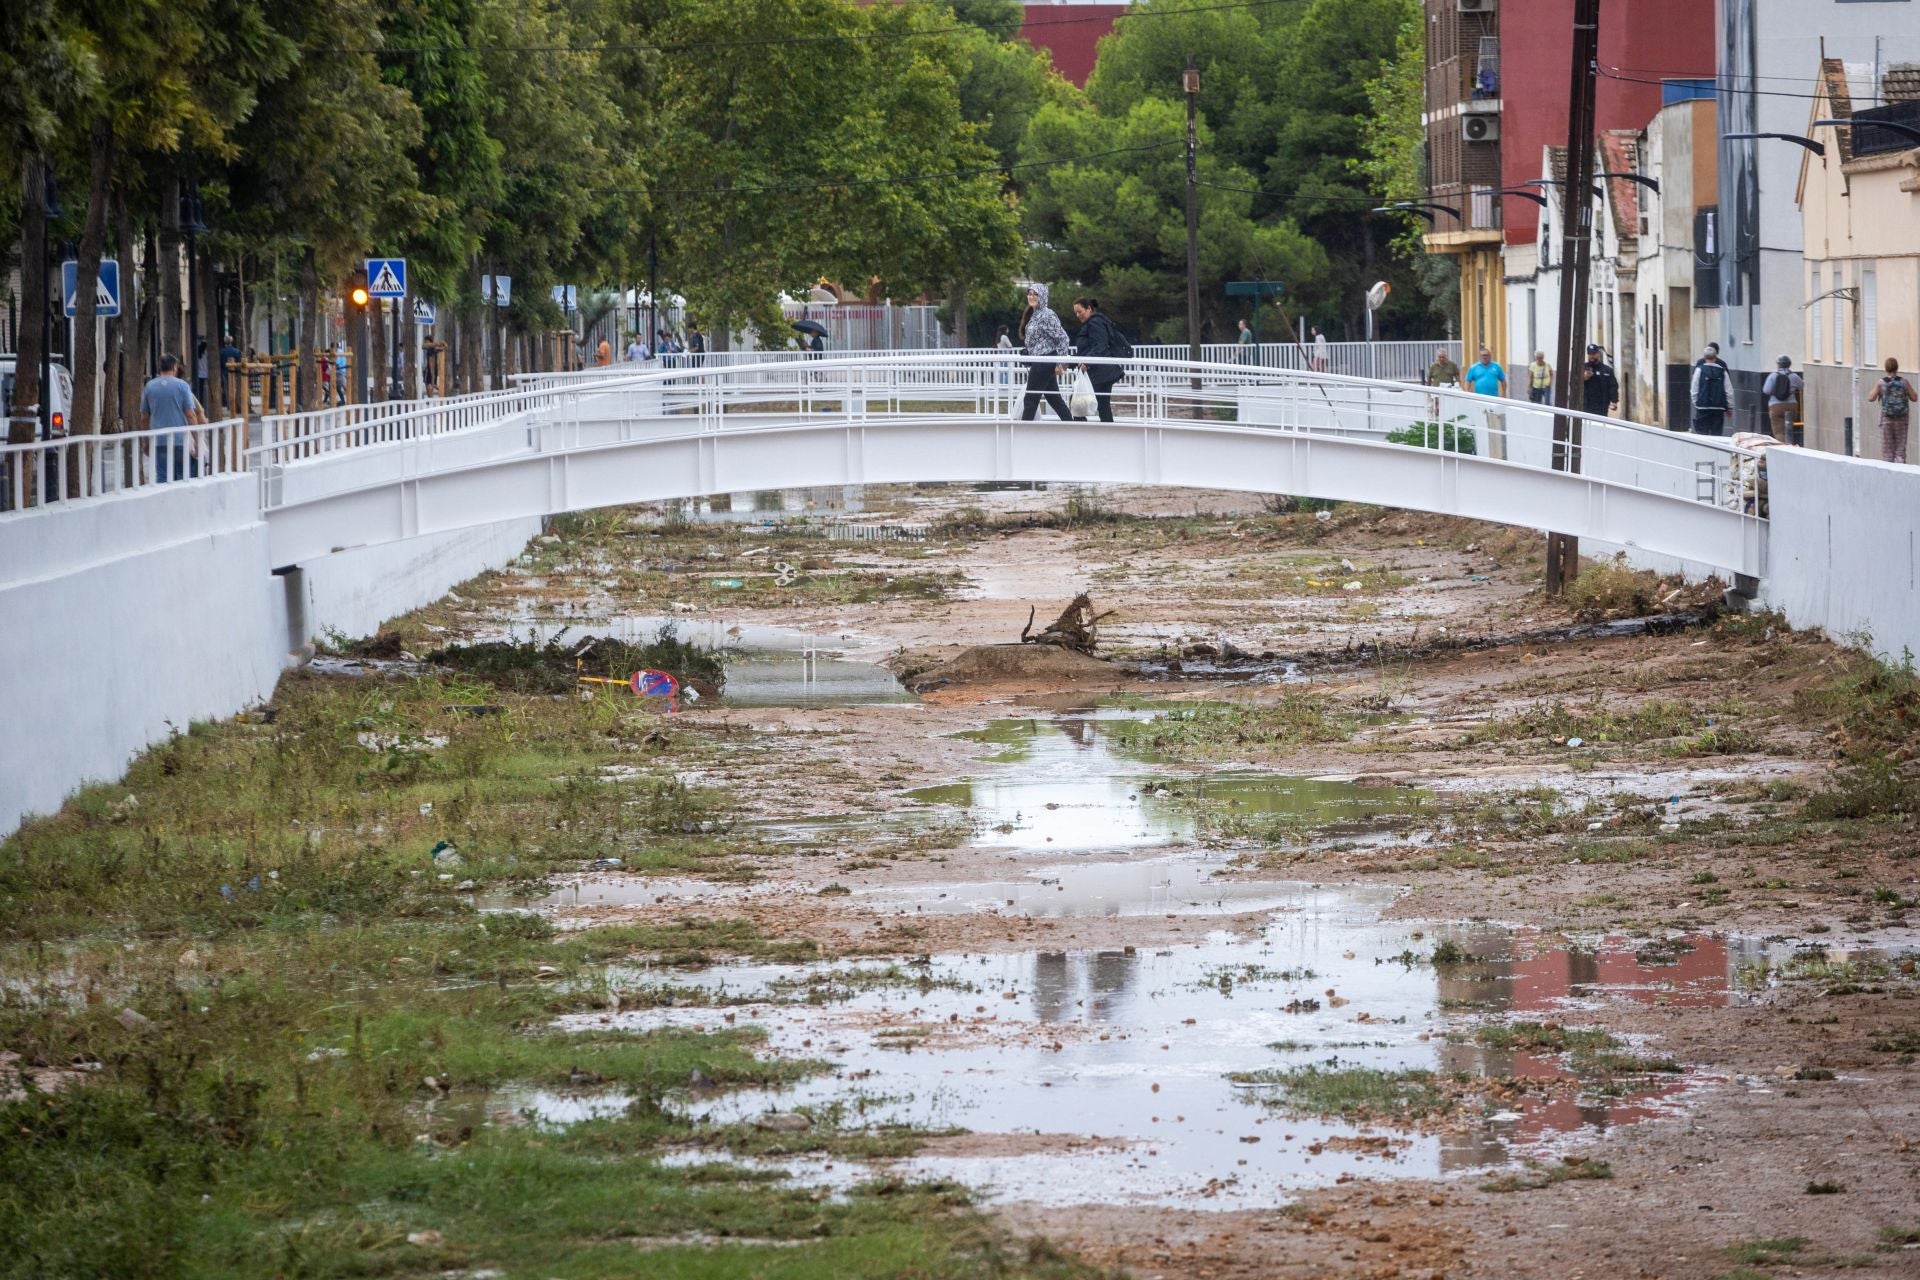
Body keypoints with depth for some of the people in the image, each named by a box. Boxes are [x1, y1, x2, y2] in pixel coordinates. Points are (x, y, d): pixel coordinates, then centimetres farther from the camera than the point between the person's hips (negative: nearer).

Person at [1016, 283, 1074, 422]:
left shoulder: (1047, 315, -14)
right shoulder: (1032, 315, 14)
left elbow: (1062, 338, -17)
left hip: (1044, 363, -10)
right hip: (1037, 362, 10)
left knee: (1030, 399, -5)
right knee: (1054, 398, 11)